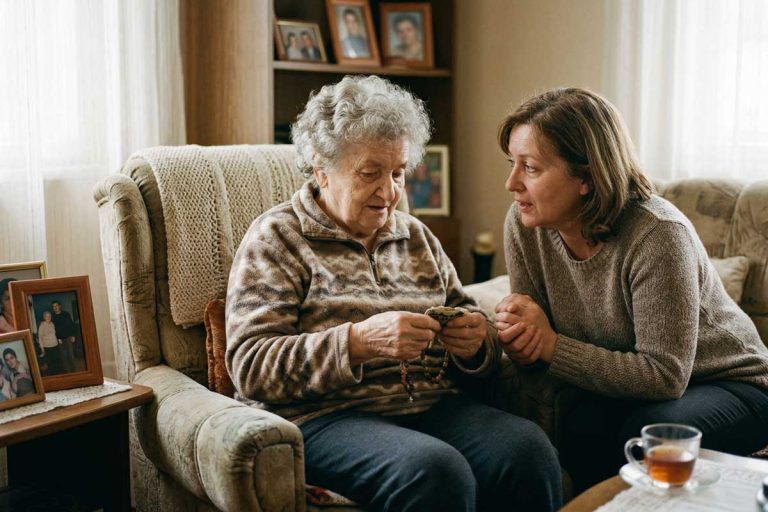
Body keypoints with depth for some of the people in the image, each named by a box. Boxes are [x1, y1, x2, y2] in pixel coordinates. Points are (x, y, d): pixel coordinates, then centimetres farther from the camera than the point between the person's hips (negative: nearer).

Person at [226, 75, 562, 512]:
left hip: (434, 406, 5)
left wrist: (475, 340, -2)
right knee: (437, 473, -34)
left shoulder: (416, 237, 19)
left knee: (530, 449, -25)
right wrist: (359, 341, -22)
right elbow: (250, 365, -8)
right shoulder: (276, 239, 3)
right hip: (327, 416, -5)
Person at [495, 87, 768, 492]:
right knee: (581, 428, -28)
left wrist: (551, 345, -30)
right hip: (623, 385, 4)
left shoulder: (657, 235, -29)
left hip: (727, 381, -4)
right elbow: (538, 335, -2)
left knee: (646, 434, -33)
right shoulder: (523, 224, -12)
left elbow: (666, 375, -29)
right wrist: (518, 338, -26)